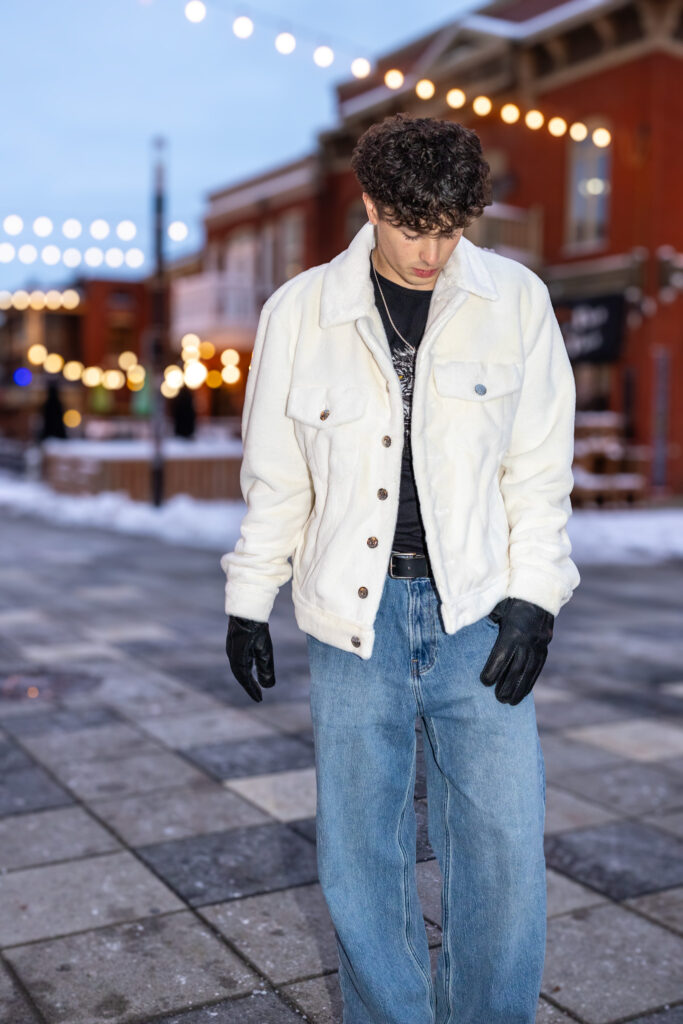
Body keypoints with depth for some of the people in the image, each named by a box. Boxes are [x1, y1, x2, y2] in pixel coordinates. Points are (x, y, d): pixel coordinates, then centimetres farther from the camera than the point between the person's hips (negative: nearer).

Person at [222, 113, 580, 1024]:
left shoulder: (517, 301, 0)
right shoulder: (300, 312, 0)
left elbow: (540, 470, 2)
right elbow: (275, 477, 7)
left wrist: (533, 599, -5)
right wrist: (249, 603, 9)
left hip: (478, 613, 0)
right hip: (354, 617, 1)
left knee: (504, 848, 3)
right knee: (359, 855, 9)